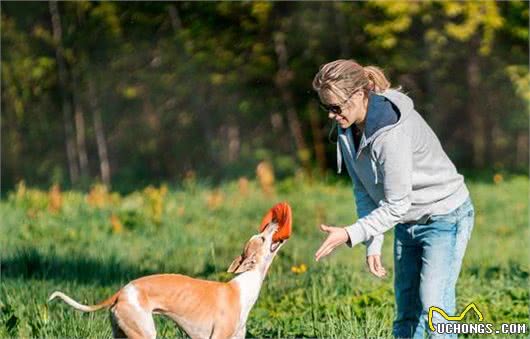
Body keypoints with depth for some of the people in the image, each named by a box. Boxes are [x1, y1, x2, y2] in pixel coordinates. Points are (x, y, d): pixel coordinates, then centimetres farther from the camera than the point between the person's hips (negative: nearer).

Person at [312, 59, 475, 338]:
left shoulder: (390, 132, -32)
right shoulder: (348, 127, -5)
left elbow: (396, 205, -27)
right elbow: (363, 190, 1)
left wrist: (350, 235, -28)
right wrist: (373, 245, -4)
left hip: (445, 217, -8)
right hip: (407, 222, 8)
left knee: (433, 305, -16)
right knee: (406, 308, 9)